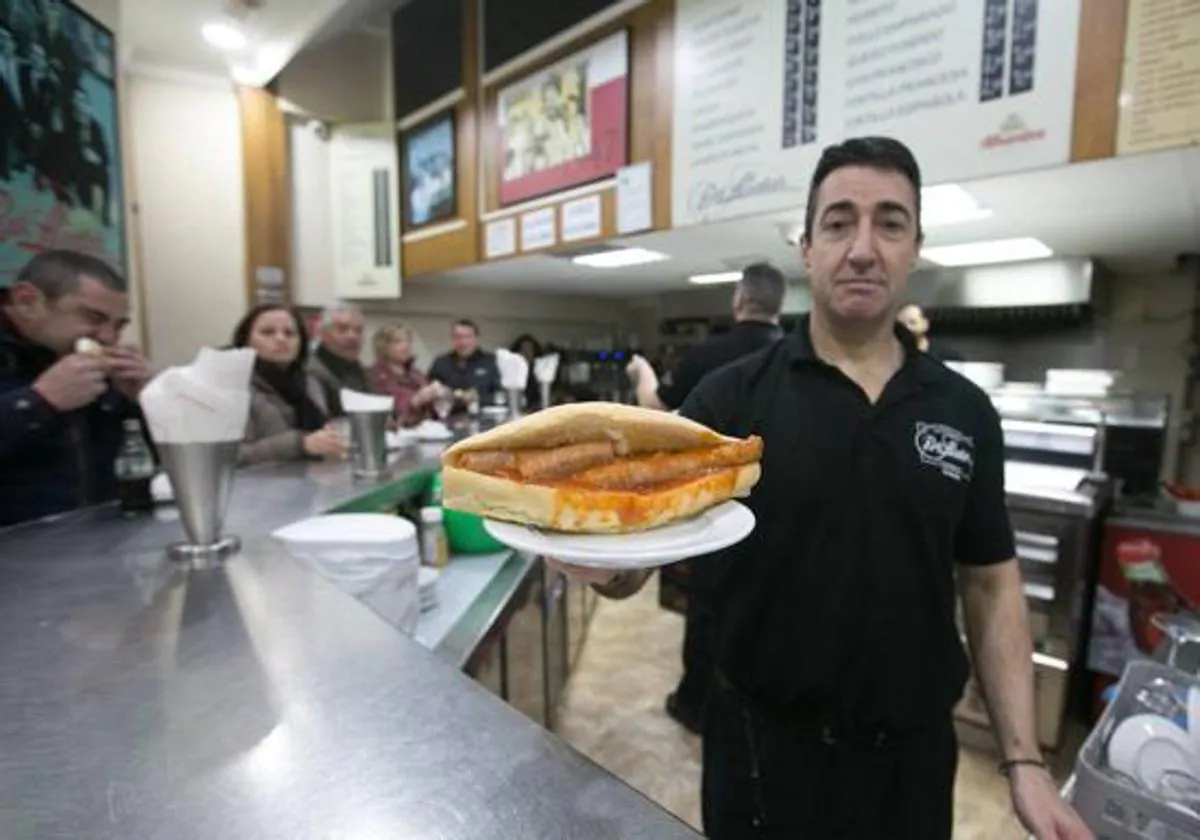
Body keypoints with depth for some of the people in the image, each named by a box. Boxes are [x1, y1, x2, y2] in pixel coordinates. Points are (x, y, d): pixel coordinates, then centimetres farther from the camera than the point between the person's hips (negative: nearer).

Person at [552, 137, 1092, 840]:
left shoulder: (966, 412, -3)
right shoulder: (731, 398, -13)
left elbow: (991, 584, 4)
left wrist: (1025, 760, -2)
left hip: (916, 750, 3)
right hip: (766, 747, -2)